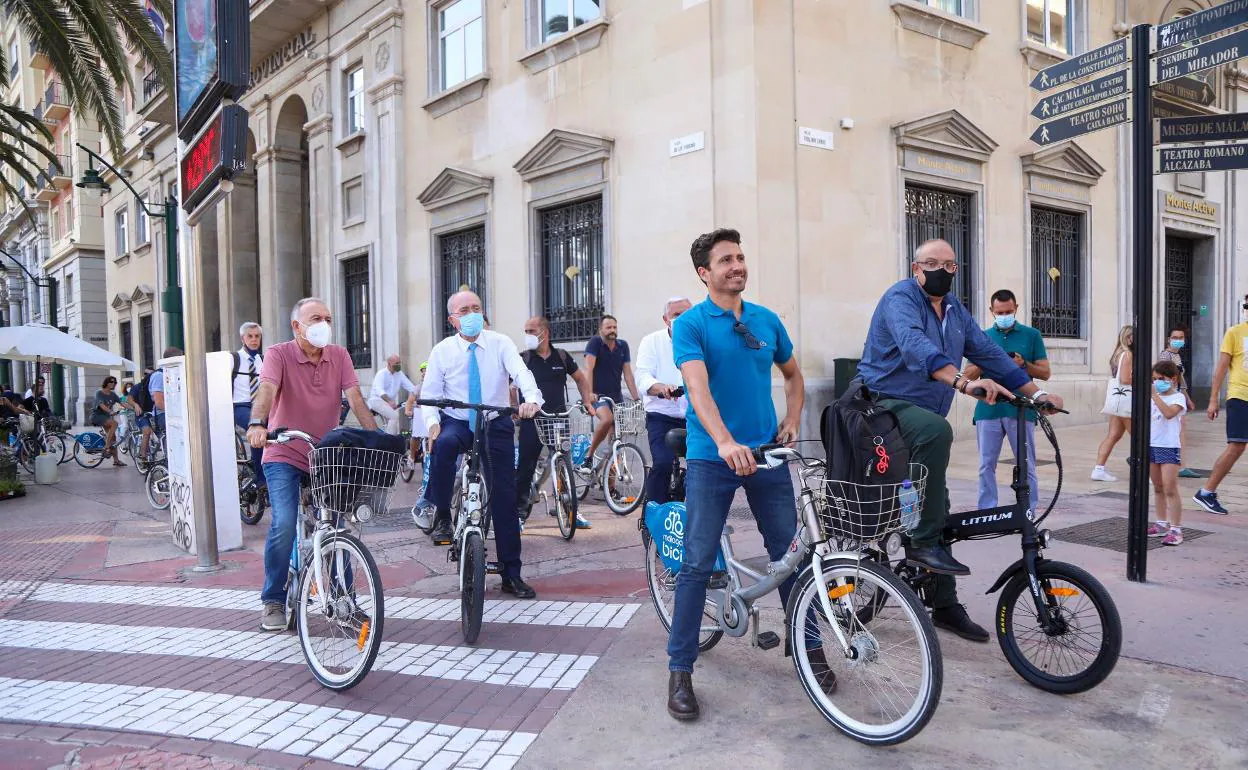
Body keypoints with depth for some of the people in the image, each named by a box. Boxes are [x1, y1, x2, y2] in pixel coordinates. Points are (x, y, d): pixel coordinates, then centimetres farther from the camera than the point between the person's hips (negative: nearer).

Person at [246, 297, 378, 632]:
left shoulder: (339, 356, 2)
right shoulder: (279, 354, -7)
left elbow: (355, 399, -5)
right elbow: (266, 390, -24)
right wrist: (257, 424, -43)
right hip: (285, 456, -3)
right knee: (284, 525, -16)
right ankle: (273, 601, 4)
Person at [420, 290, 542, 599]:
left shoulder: (500, 344, -4)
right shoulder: (442, 351, -1)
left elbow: (521, 372, -21)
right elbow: (429, 395, -1)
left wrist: (531, 399, -43)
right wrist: (432, 422, -23)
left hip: (496, 425, 0)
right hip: (457, 422, 0)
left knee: (505, 498, 0)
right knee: (444, 444, -38)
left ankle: (511, 574, 11)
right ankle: (442, 515, -18)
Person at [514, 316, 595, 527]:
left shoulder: (561, 356, 7)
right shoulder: (523, 359, 0)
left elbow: (580, 378, 20)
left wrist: (587, 401, 12)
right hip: (531, 421, -2)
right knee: (525, 467, -1)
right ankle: (520, 510, 10)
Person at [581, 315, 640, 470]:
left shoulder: (623, 346, 3)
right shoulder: (595, 343, -10)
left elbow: (628, 373, 1)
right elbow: (589, 369, -19)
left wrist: (636, 398, -7)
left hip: (616, 396, 5)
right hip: (598, 394, -5)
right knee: (607, 419, -31)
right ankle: (589, 455, -13)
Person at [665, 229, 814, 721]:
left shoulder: (767, 321, 9)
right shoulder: (690, 324, -6)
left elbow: (793, 374, 24)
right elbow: (698, 387, -20)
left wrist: (791, 422, 10)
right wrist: (725, 442, -34)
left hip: (766, 454, 4)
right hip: (711, 459, -4)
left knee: (789, 553, 10)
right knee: (698, 564, -1)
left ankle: (810, 645, 30)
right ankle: (680, 670, 10)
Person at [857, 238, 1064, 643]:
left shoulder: (954, 310, 14)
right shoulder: (901, 298, -13)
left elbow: (989, 352, 14)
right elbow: (915, 345, -32)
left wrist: (1036, 392, 6)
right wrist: (965, 382, -46)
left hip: (921, 414, 8)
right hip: (885, 406, -8)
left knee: (938, 509, 8)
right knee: (936, 429, -38)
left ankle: (945, 605, 19)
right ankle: (922, 543, -28)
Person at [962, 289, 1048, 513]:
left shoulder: (1031, 335, 8)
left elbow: (1045, 373, 6)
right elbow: (968, 375, 10)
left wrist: (1023, 365, -12)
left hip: (1021, 410, -1)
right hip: (988, 409, 2)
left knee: (1027, 467, 1)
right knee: (987, 466, 4)